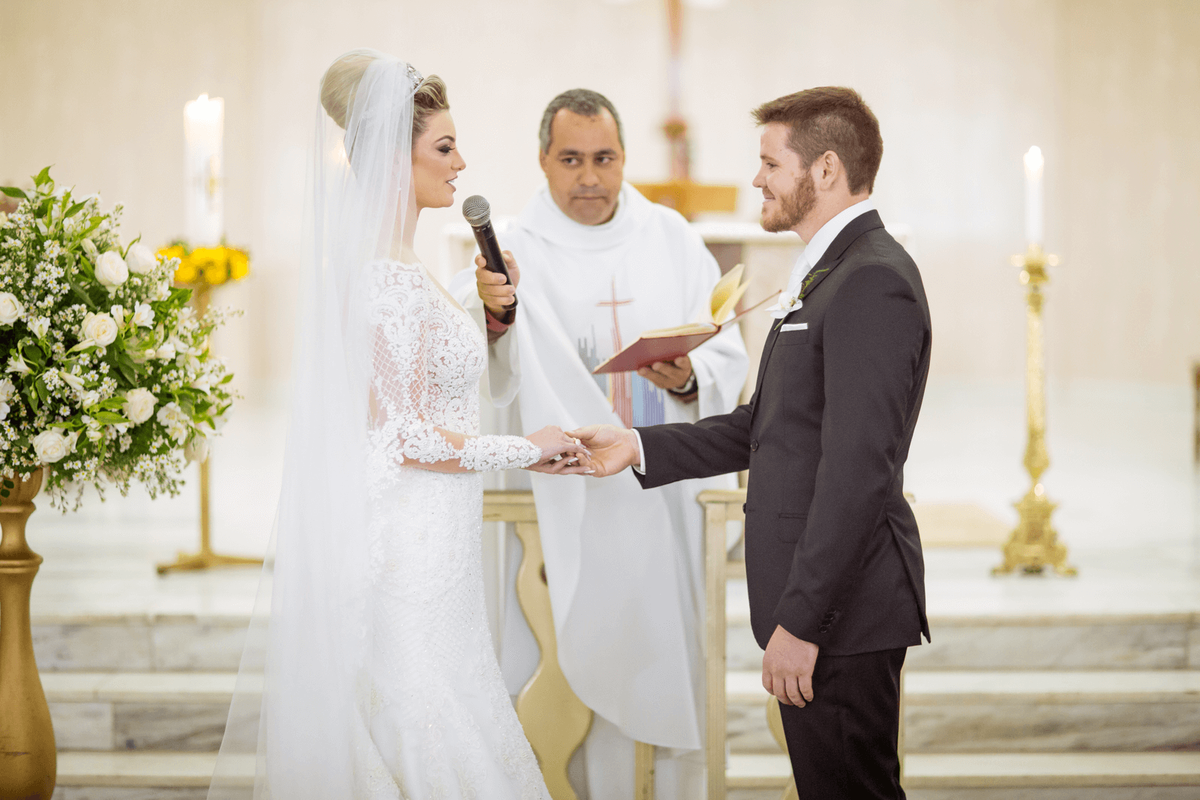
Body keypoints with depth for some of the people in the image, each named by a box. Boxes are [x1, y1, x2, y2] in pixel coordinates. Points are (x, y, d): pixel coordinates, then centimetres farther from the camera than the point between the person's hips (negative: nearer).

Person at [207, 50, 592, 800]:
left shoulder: (381, 263, 11)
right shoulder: (392, 279, -19)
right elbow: (403, 436, -21)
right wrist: (528, 448, -13)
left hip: (413, 541, 10)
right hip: (411, 549, -10)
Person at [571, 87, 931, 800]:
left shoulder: (873, 281, -18)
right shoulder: (830, 272, 16)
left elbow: (856, 471, -23)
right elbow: (763, 427, 19)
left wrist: (800, 621, -23)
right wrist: (640, 446, 12)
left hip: (841, 607, -10)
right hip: (814, 597, 10)